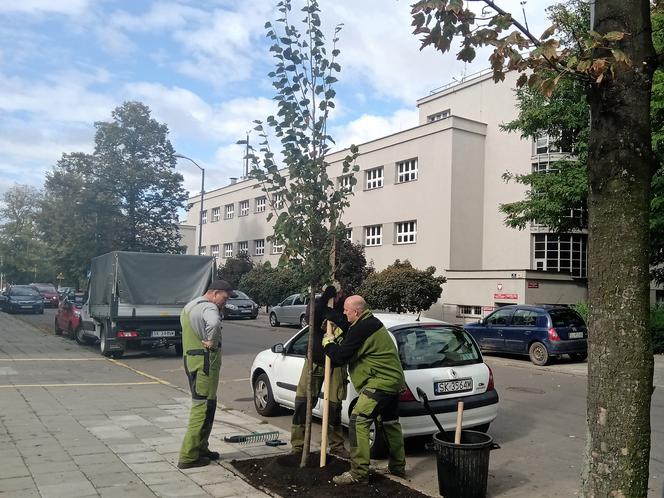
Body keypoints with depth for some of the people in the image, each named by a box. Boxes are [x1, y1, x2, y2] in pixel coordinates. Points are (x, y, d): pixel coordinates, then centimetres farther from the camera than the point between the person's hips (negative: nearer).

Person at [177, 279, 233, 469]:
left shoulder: (190, 306, 18)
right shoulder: (208, 307, -15)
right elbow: (214, 323, -36)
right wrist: (211, 341, -19)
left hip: (191, 359, 10)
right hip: (205, 362, -10)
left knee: (201, 406, 18)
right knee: (203, 407, -6)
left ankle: (201, 449, 26)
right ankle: (188, 457, -2)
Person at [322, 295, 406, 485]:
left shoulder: (360, 329, -19)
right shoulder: (372, 323, 15)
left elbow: (341, 356, -17)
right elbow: (351, 345, 27)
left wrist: (328, 344, 1)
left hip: (380, 382, -11)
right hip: (393, 379, 11)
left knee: (358, 422, -12)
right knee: (390, 423, 22)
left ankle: (359, 473, -10)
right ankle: (398, 467, 34)